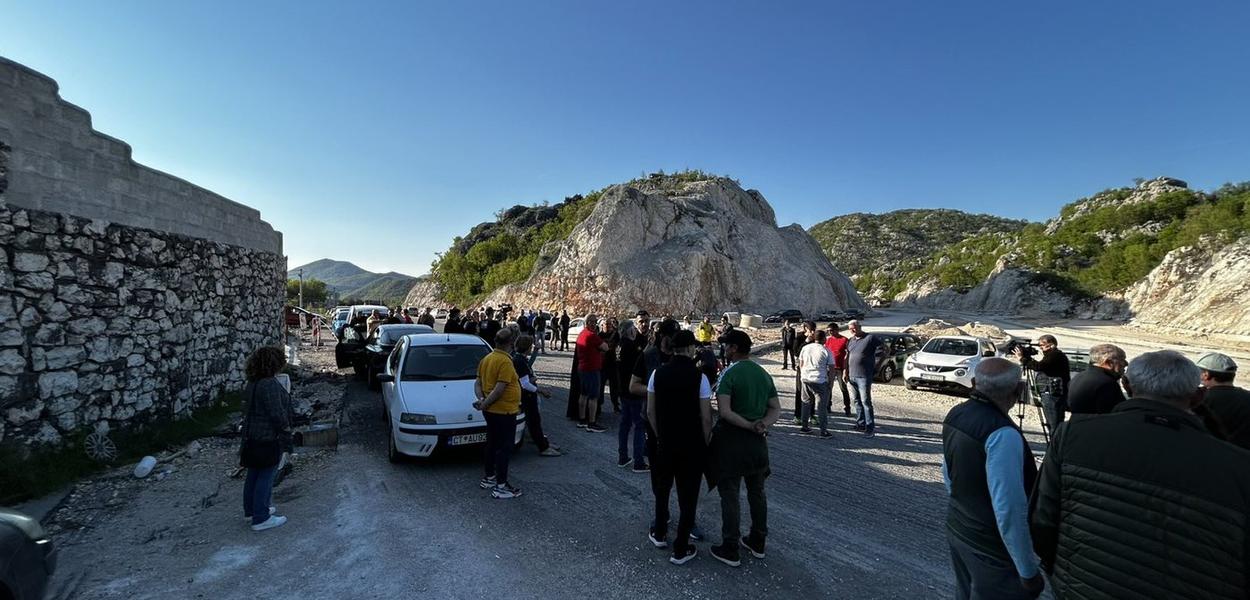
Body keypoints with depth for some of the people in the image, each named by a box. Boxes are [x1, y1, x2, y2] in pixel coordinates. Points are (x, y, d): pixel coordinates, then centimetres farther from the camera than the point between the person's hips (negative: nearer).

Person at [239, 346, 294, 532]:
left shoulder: (252, 383, 8)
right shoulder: (270, 384, -24)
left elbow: (249, 408, 17)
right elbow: (277, 412, -23)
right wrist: (286, 427, -9)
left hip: (252, 436, 10)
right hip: (268, 438, -10)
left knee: (254, 474, 20)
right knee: (266, 477, -1)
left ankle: (251, 510, 33)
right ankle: (261, 519, 6)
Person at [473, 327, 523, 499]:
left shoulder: (486, 358, 6)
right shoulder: (505, 362, -22)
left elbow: (477, 383, 7)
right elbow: (499, 389, -26)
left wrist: (481, 399, -5)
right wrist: (485, 404, -16)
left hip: (491, 411, 9)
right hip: (504, 412, -9)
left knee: (492, 444, 20)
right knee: (505, 448, 0)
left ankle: (489, 478, 33)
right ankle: (501, 486, 6)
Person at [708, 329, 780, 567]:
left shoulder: (729, 374, -16)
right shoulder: (764, 374, 6)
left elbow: (724, 411, -24)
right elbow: (776, 408, 5)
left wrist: (749, 426, -17)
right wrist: (762, 425, -10)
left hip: (732, 440, -7)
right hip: (758, 442, 7)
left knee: (730, 495, 5)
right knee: (757, 492, 18)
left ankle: (730, 550, 15)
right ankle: (757, 543, 33)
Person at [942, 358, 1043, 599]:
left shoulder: (955, 415, -3)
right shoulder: (1003, 434, -28)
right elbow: (1010, 510, -26)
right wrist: (1028, 570, -16)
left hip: (957, 531, 8)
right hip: (993, 548, -7)